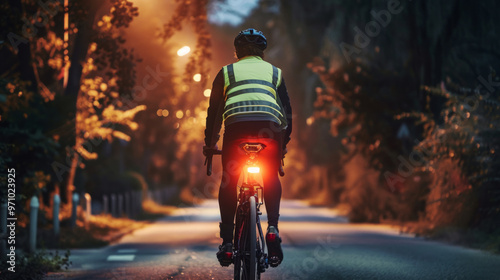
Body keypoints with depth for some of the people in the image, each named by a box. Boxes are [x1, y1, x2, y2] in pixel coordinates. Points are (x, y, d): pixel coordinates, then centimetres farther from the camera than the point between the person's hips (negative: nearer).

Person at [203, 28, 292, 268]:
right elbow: (288, 112, 28)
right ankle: (272, 228, 2)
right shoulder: (274, 72, 29)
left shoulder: (227, 72, 25)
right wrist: (283, 144, 39)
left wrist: (209, 144, 32)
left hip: (237, 124, -1)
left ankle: (227, 241, 4)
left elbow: (214, 112, 23)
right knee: (271, 179, 21)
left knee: (229, 182, 13)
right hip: (270, 126, 1)